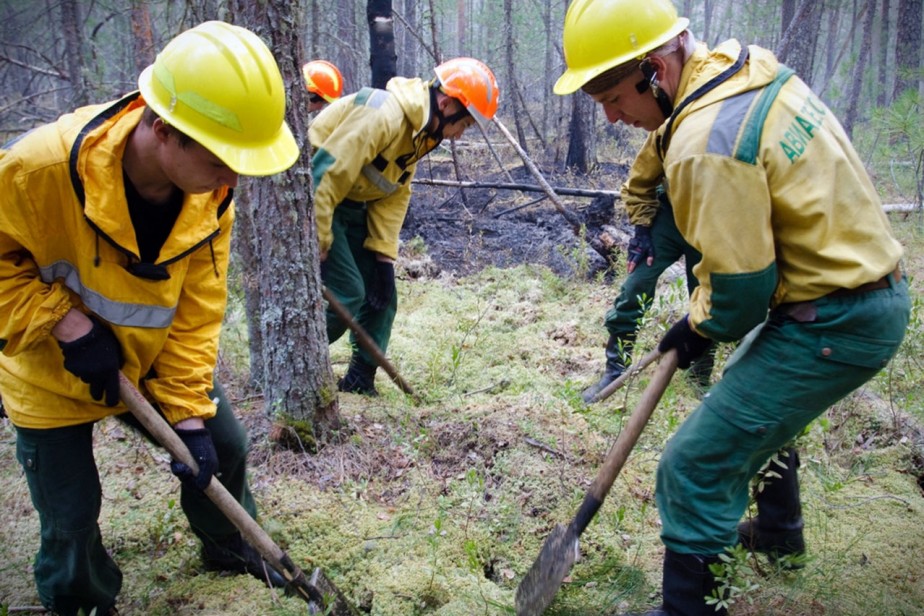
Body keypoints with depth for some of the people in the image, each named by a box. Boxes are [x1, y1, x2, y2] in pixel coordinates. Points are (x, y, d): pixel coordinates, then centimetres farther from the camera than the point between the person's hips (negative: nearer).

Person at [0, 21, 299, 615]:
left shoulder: (212, 194, -19)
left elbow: (198, 309, -12)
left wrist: (190, 414, -15)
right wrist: (68, 324, -28)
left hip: (151, 361, 4)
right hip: (51, 371, -4)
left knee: (221, 445, 12)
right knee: (70, 513, 3)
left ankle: (233, 548, 41)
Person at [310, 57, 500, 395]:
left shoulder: (419, 130, 4)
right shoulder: (383, 114, -26)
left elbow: (394, 195, 4)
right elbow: (327, 174, -28)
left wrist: (384, 255, -2)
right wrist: (315, 244, -24)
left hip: (352, 204, 9)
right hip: (316, 199, -9)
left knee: (380, 293, 7)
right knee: (346, 294, -13)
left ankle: (360, 378, 18)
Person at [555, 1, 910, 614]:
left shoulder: (704, 149, -27)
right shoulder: (749, 65, 1)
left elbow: (740, 287, -21)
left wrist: (700, 325, -2)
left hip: (833, 325, -10)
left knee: (696, 465, -8)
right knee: (759, 408, 32)